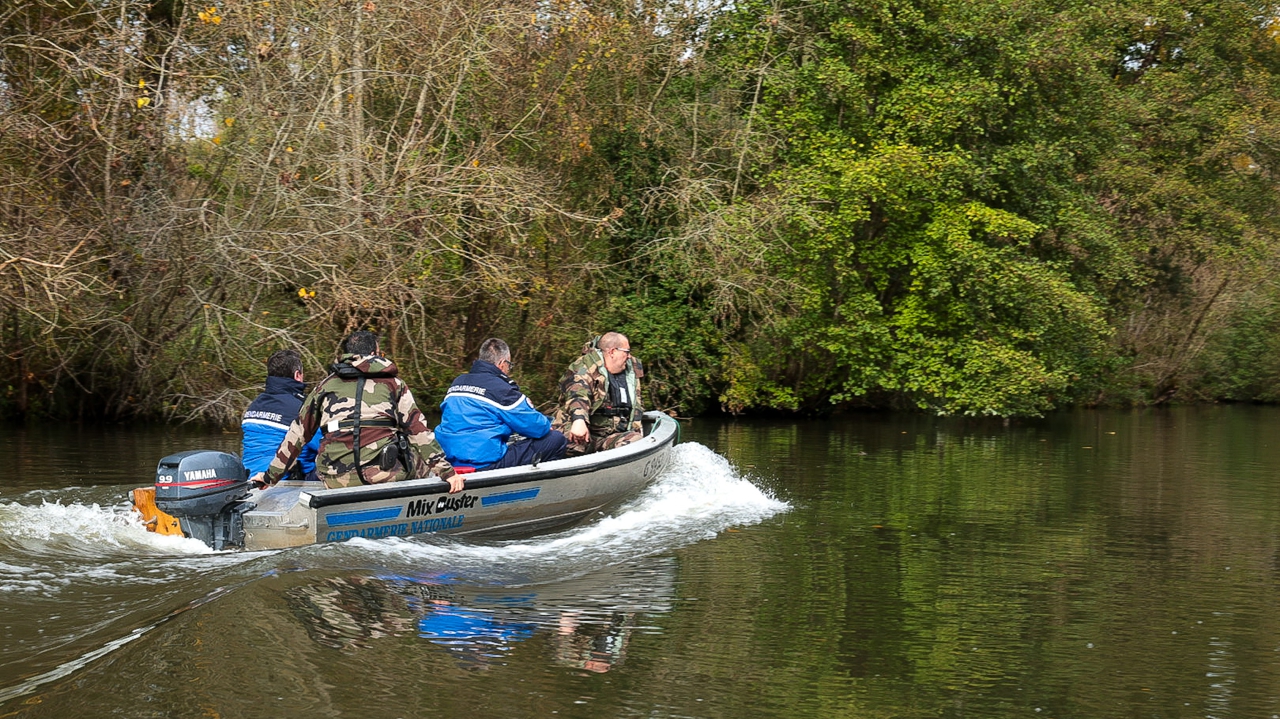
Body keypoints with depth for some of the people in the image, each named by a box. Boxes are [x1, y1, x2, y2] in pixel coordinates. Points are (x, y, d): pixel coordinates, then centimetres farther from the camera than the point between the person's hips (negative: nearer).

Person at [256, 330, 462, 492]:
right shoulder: (392, 383, 12)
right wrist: (446, 471, 5)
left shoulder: (326, 386, 18)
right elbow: (418, 429, 6)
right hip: (387, 473, -2)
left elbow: (297, 433, 19)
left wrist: (271, 476, 27)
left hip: (336, 481, 2)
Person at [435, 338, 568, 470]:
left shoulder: (457, 382, 13)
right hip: (486, 463, -9)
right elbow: (538, 427, -7)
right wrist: (548, 423, 18)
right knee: (557, 439, -1)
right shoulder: (501, 389, -11)